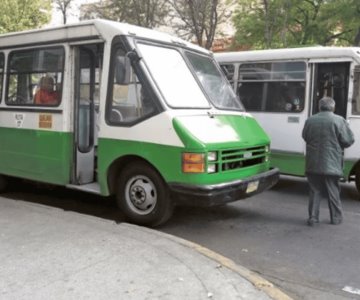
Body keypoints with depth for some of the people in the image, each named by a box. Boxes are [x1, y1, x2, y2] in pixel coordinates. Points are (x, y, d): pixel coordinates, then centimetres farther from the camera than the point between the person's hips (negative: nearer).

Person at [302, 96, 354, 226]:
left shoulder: (310, 121, 1)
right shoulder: (339, 120, -9)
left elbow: (305, 137, 12)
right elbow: (348, 140, -7)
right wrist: (337, 145, 11)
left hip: (313, 164, 2)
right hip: (331, 164, -2)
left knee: (315, 191, 11)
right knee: (333, 191, 11)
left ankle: (313, 217, 9)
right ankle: (336, 218, 21)